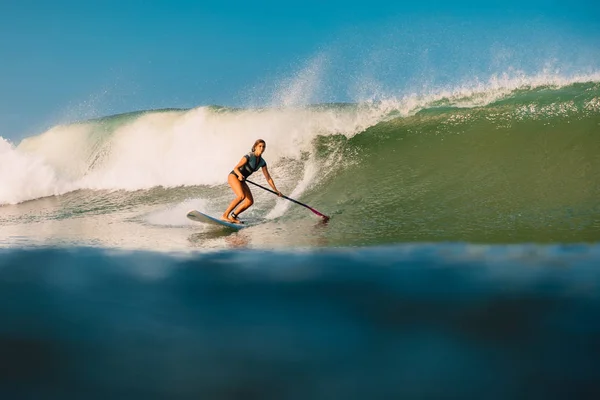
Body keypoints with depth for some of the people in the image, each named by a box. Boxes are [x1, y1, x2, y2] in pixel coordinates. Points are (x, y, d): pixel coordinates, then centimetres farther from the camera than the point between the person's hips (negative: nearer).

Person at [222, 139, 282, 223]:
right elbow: (236, 168, -21)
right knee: (241, 196, -30)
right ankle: (225, 215, -26)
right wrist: (240, 175, -41)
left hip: (241, 181, 8)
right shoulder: (249, 156, -18)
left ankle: (233, 217, 9)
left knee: (250, 201, -3)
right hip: (233, 176, -8)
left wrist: (275, 190, 8)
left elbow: (268, 177, 9)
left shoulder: (262, 162, 3)